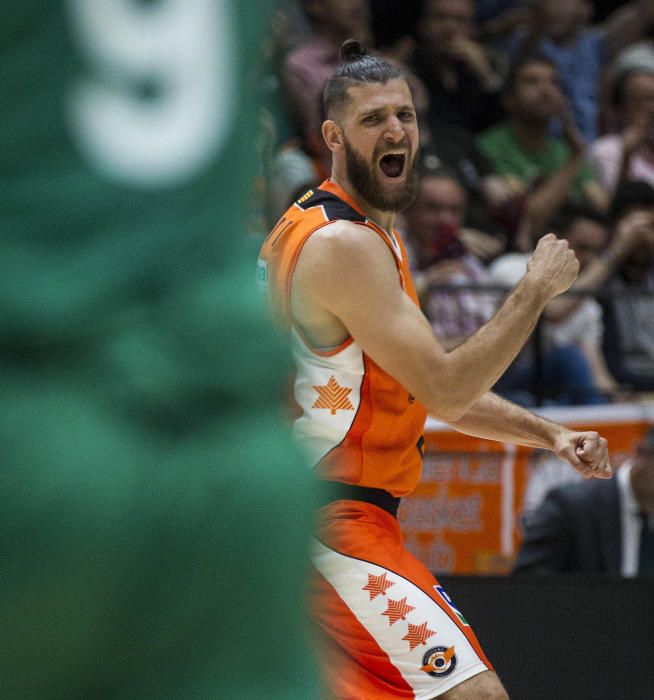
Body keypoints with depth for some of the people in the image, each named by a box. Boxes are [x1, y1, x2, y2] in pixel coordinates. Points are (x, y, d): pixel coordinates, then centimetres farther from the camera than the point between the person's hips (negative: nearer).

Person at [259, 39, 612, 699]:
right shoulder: (345, 246, -15)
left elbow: (433, 387, 23)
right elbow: (445, 390, -19)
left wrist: (549, 434, 13)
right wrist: (537, 288, -11)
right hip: (335, 525, -11)